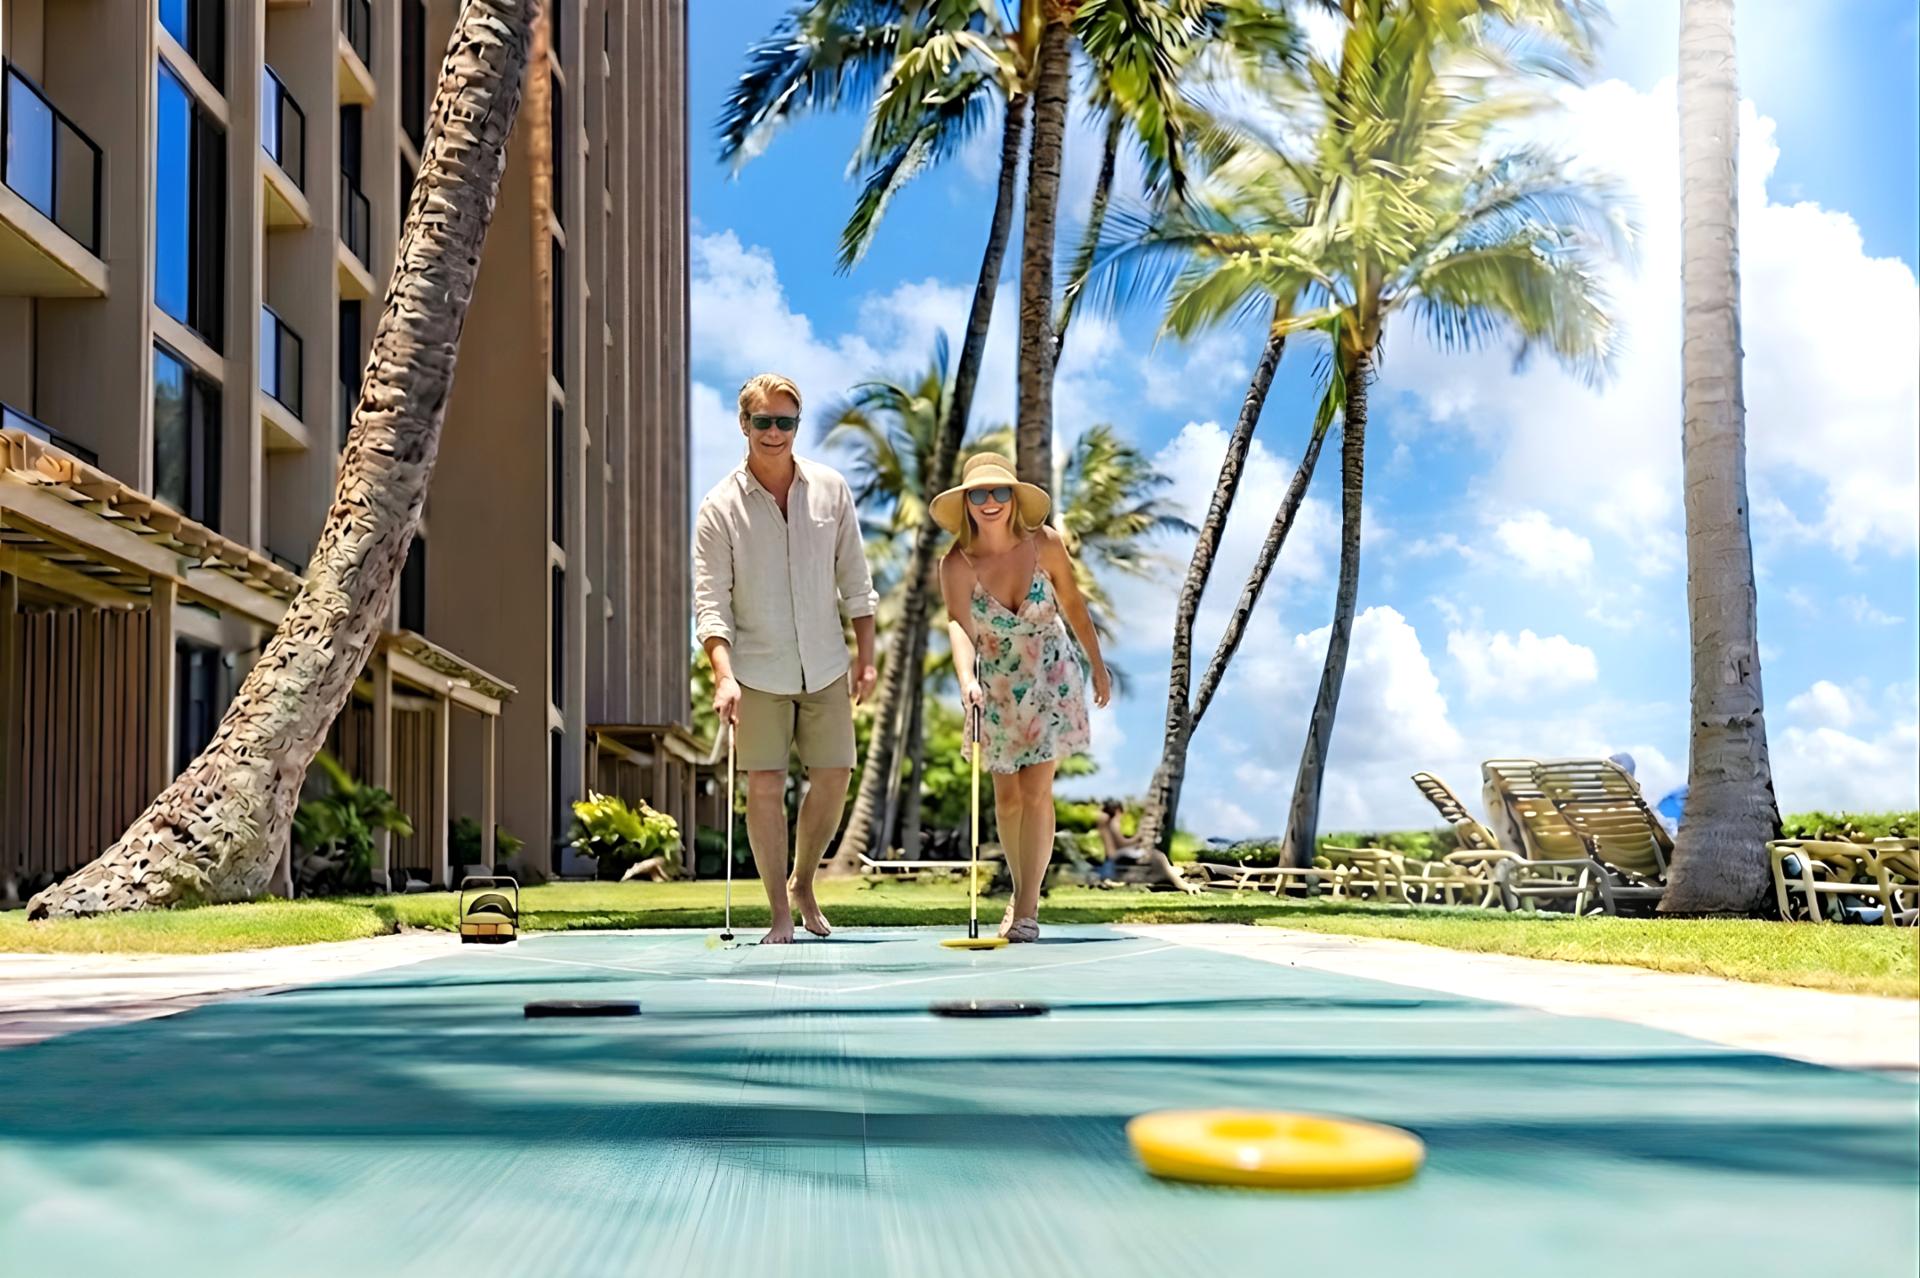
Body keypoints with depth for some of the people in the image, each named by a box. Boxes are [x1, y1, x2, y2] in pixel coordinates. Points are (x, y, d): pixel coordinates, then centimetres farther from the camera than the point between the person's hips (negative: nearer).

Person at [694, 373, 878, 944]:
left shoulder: (830, 489, 2)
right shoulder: (720, 507, -6)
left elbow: (854, 579, 8)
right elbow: (710, 601, -8)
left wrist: (866, 655, 5)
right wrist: (723, 675, -20)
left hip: (825, 666, 3)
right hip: (757, 671, -3)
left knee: (833, 778, 4)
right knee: (765, 786, -4)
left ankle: (803, 883, 28)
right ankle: (780, 913, 10)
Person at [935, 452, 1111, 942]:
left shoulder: (1045, 544, -15)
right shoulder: (957, 564, -18)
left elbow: (1072, 604, -1)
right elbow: (958, 624, -32)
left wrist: (1098, 666, 7)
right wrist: (966, 679, -50)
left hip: (1052, 679, -1)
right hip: (997, 687, 1)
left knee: (1035, 791, -9)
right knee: (1007, 797, 9)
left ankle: (1026, 909, -2)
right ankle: (1022, 895, 29)